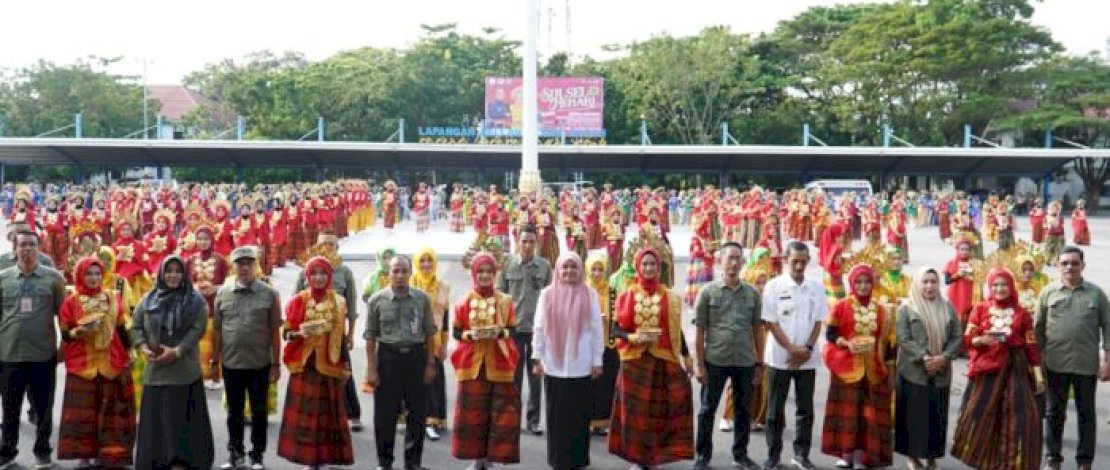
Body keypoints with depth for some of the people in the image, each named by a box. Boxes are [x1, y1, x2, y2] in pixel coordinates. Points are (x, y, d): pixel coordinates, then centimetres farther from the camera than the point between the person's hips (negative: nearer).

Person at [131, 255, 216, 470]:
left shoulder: (195, 300, -1)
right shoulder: (149, 299, 10)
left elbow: (198, 328, -9)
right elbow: (135, 326, 11)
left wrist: (177, 351, -18)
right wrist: (143, 347, -7)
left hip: (184, 370, -3)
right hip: (155, 369, 3)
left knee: (182, 417, -4)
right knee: (155, 418, 6)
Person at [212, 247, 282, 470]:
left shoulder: (269, 294, -4)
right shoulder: (223, 293, 2)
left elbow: (275, 332, -3)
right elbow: (217, 330, 5)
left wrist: (276, 363, -4)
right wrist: (215, 361, 4)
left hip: (260, 363, -2)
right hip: (231, 363, 2)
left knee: (258, 411, 8)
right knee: (234, 411, 13)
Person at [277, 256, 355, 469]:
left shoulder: (339, 302, 3)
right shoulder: (298, 301, 1)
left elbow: (342, 338, 6)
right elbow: (286, 333, 2)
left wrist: (345, 367, 4)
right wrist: (300, 332, -19)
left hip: (329, 365, 0)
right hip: (304, 365, 0)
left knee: (328, 413, 3)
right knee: (304, 412, 0)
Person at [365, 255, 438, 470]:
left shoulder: (422, 299, 0)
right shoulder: (377, 300, -3)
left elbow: (430, 333, 5)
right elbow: (370, 336, -1)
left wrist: (430, 364, 2)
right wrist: (371, 368, -4)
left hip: (416, 356, 1)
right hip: (388, 356, -1)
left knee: (417, 412, 7)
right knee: (385, 413, 5)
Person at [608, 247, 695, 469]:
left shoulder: (669, 297, 6)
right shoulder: (626, 296, 3)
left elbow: (676, 330, 11)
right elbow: (615, 329, 2)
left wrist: (687, 356, 9)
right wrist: (634, 337, -16)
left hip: (663, 360, 0)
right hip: (634, 361, 0)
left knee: (660, 409, -1)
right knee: (635, 410, 3)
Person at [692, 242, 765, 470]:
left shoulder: (752, 293, 4)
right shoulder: (708, 291, -3)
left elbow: (758, 330, 8)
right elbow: (700, 330, -2)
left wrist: (759, 363, 5)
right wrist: (699, 363, -6)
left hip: (745, 362, 2)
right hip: (715, 361, -2)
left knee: (742, 410, 12)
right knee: (708, 410, 6)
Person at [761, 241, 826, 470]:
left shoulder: (816, 287, 3)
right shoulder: (774, 286, -6)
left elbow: (818, 321, 5)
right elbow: (771, 322, -8)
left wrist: (807, 349, -8)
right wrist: (792, 349, -13)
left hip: (807, 359, 3)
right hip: (780, 357, -2)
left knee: (805, 408, 8)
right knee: (776, 409, 5)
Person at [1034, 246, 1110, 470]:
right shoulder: (1048, 292, 2)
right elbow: (1038, 327, 5)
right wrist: (1039, 358, 1)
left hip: (1087, 364, 0)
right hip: (1056, 363, 0)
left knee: (1086, 413, 8)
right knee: (1054, 412, 9)